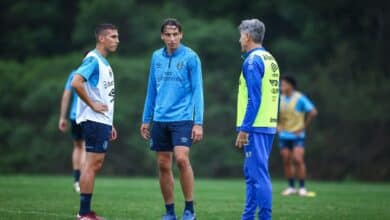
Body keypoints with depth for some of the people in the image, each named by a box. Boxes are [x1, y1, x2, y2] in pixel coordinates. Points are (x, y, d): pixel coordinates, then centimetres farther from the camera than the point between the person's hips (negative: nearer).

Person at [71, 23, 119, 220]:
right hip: (94, 120, -10)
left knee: (95, 164, 10)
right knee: (92, 163, -10)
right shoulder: (93, 60, -12)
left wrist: (109, 125, 21)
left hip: (103, 121, 10)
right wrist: (92, 105, -19)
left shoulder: (104, 62, 19)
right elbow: (76, 82, -26)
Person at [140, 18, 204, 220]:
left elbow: (197, 91, -6)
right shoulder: (156, 57, 10)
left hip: (182, 118, -5)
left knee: (182, 159, -19)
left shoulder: (190, 57, -4)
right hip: (160, 119, 5)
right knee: (163, 165, 5)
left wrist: (198, 123, -12)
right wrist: (146, 120, 15)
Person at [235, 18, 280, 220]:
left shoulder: (253, 61, -11)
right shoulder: (270, 59, 16)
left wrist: (244, 130, -18)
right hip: (269, 125, 9)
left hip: (256, 127, -9)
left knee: (259, 174, -8)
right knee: (252, 173, 15)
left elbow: (254, 99, -18)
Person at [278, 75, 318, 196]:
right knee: (286, 161, 3)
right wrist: (278, 125, 5)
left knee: (298, 160, -14)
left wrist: (304, 126, -9)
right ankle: (291, 187, 11)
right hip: (284, 135, 5)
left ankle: (302, 187, -6)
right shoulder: (280, 99, 7)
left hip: (297, 135, -5)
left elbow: (313, 112, -11)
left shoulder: (299, 98, -9)